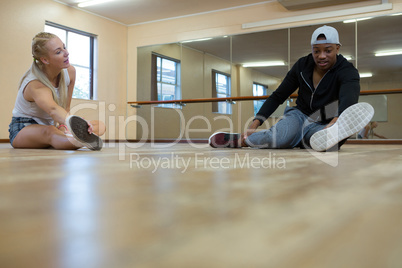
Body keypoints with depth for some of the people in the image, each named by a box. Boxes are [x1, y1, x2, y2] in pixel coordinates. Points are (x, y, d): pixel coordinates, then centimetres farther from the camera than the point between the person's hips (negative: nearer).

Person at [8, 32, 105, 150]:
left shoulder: (70, 71, -10)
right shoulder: (35, 86, -31)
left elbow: (66, 108, -5)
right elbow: (53, 109, -54)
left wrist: (62, 126, -26)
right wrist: (72, 121, -76)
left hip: (51, 124, 7)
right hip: (23, 128, -7)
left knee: (100, 125, -12)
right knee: (49, 132, -45)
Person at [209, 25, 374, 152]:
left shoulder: (347, 72, -15)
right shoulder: (303, 65, -4)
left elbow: (348, 99, -37)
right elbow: (277, 97, 2)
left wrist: (335, 122, -62)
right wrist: (254, 125, -11)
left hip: (322, 125, -2)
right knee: (279, 137, -34)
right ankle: (239, 140, -18)